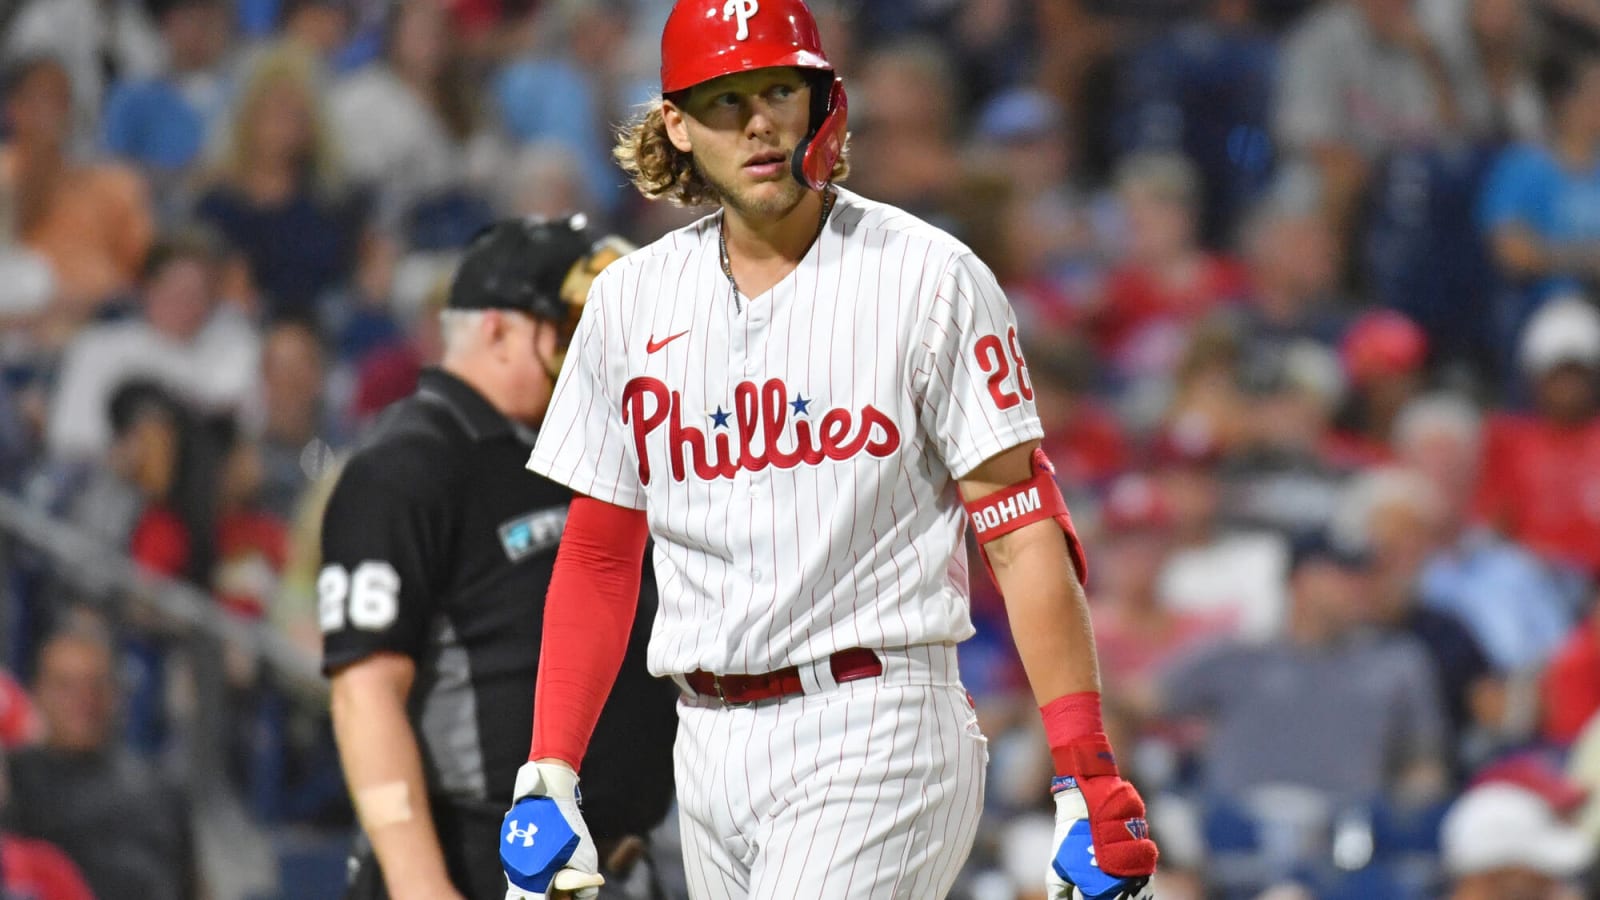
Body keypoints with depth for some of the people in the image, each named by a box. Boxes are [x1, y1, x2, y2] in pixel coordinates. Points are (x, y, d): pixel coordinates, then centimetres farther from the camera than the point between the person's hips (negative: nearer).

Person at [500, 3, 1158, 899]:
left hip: (879, 732, -5)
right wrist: (548, 781, 7)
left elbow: (1024, 528, -7)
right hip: (710, 747, 5)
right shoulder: (632, 301, 10)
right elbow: (598, 557, 15)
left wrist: (1086, 775, -14)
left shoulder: (926, 278, -4)